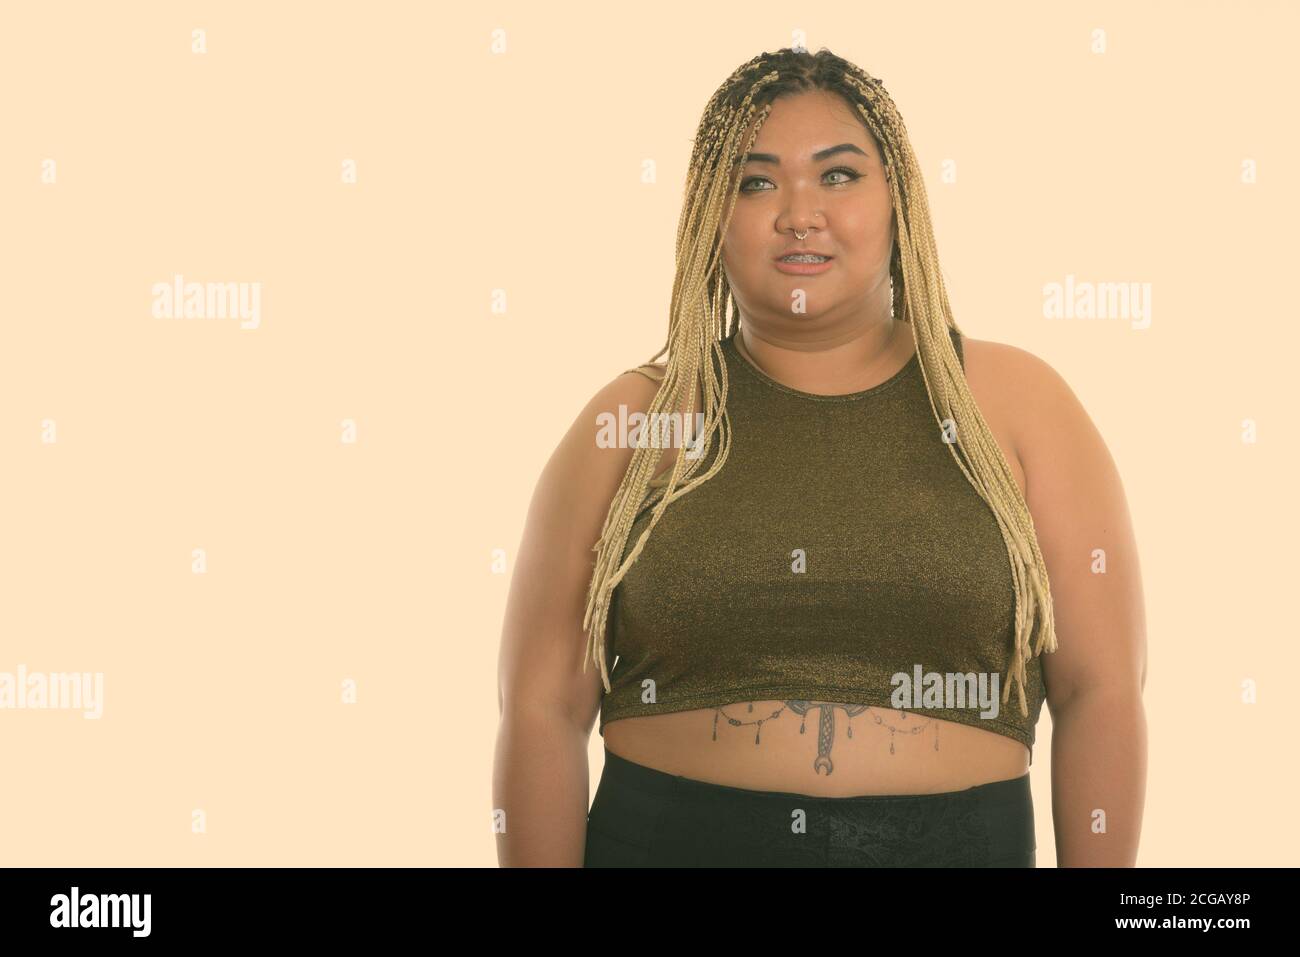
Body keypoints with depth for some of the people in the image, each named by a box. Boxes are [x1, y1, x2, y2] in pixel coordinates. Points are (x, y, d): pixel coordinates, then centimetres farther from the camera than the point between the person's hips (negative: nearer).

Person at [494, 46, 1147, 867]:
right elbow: (543, 710, -2)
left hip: (958, 843, 1)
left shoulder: (1014, 402, 1)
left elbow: (1102, 692, -1)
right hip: (664, 840, 0)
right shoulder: (633, 423, 0)